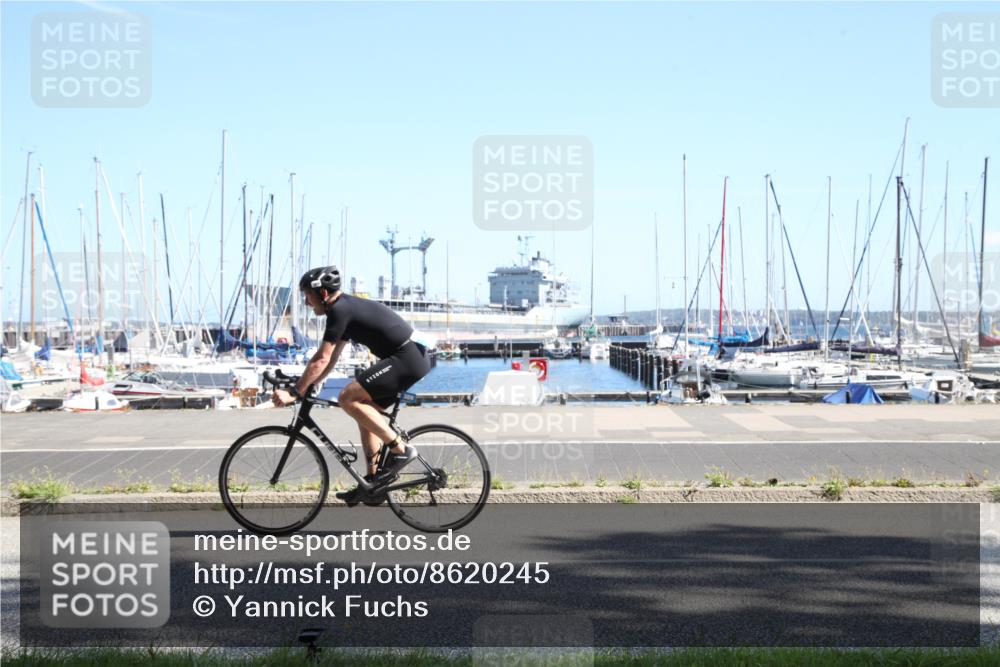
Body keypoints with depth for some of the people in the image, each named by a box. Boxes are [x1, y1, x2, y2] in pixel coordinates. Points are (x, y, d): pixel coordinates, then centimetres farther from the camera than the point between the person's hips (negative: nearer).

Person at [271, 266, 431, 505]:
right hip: (414, 359, 11)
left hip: (406, 360, -11)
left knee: (348, 398, -15)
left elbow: (321, 360, -16)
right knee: (364, 412, 14)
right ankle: (373, 482, 15)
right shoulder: (348, 307, 19)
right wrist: (307, 386, 20)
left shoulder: (339, 311, -12)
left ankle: (400, 449, -12)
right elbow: (331, 358, 24)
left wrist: (294, 393, -12)